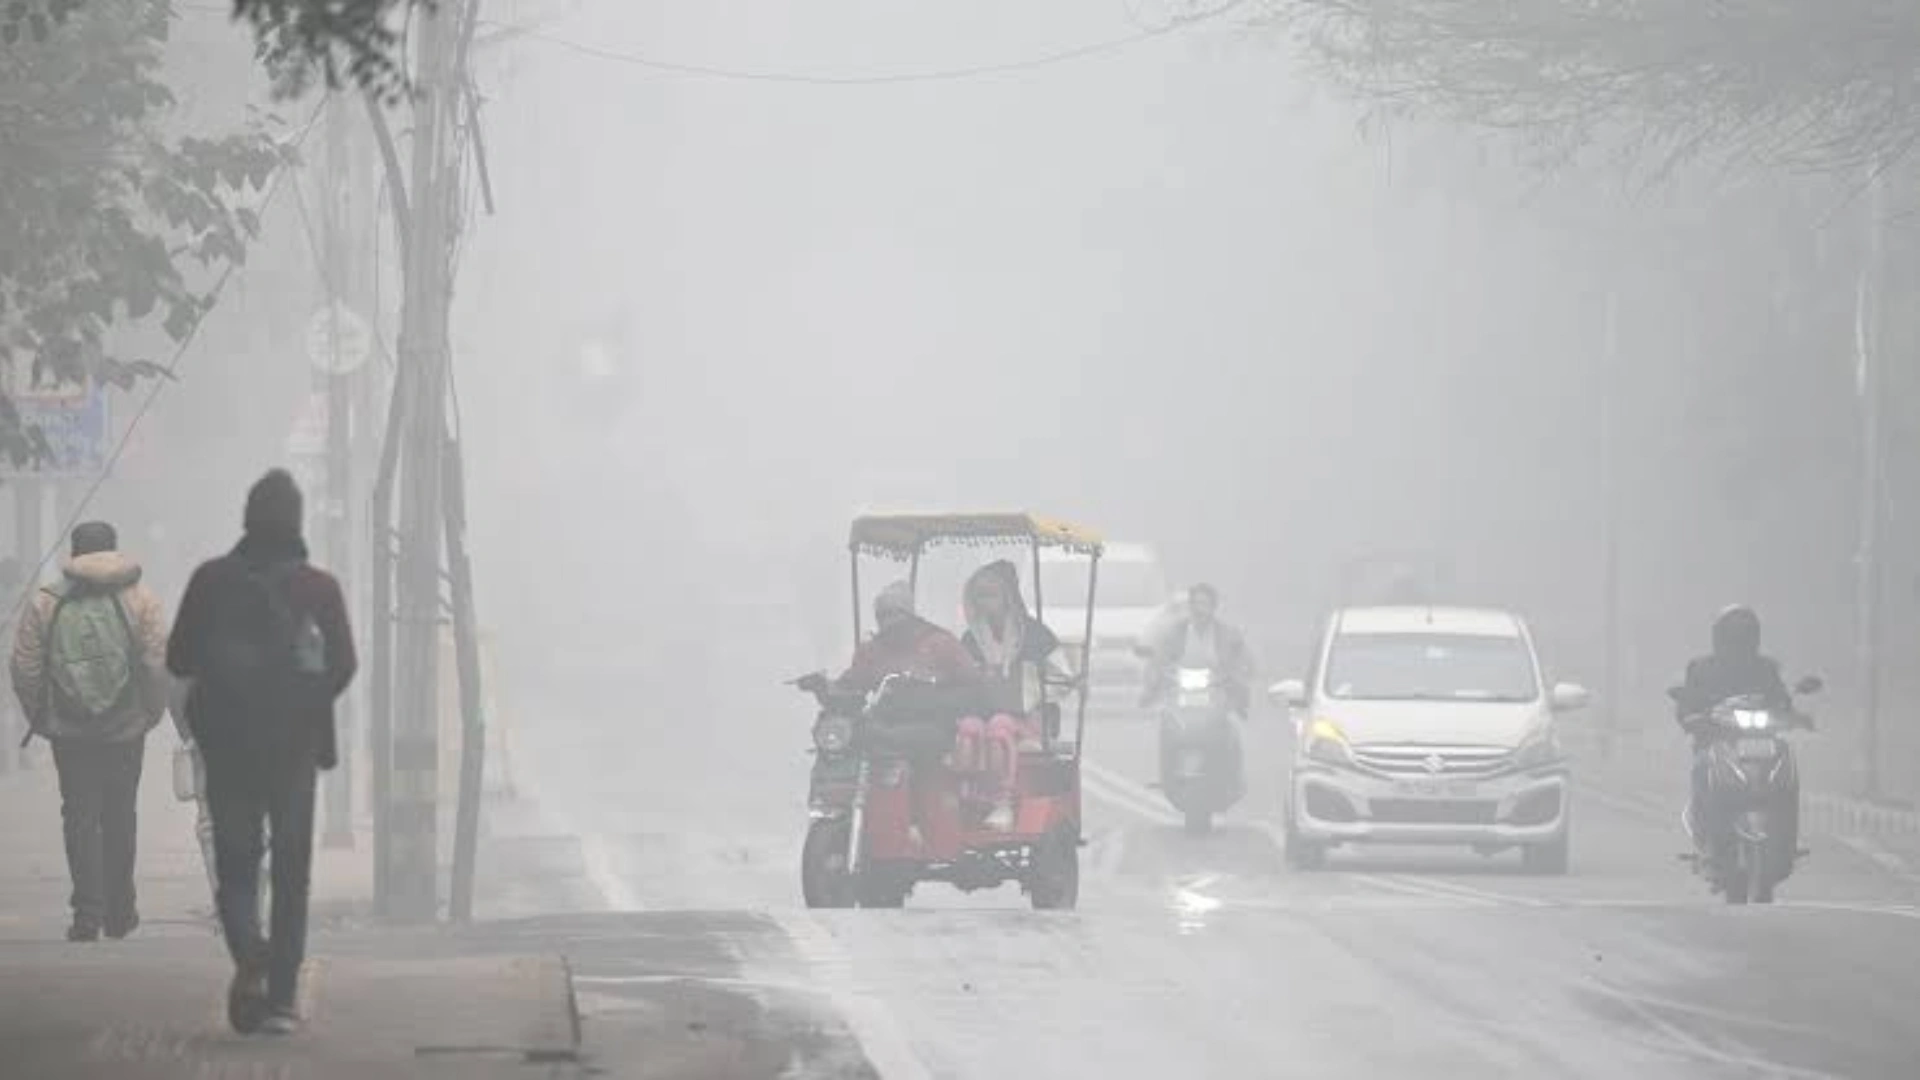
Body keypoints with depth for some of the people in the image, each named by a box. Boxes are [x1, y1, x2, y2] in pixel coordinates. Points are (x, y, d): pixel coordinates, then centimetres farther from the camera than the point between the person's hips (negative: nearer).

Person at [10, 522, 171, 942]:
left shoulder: (45, 602, 0)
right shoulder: (139, 599, -1)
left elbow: (24, 668, -1)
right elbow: (159, 663, -7)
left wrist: (39, 718, 10)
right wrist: (151, 713, 6)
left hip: (69, 732, -1)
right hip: (126, 728, 1)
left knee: (80, 817, 3)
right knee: (120, 817, 14)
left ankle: (88, 912, -8)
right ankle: (120, 911, 22)